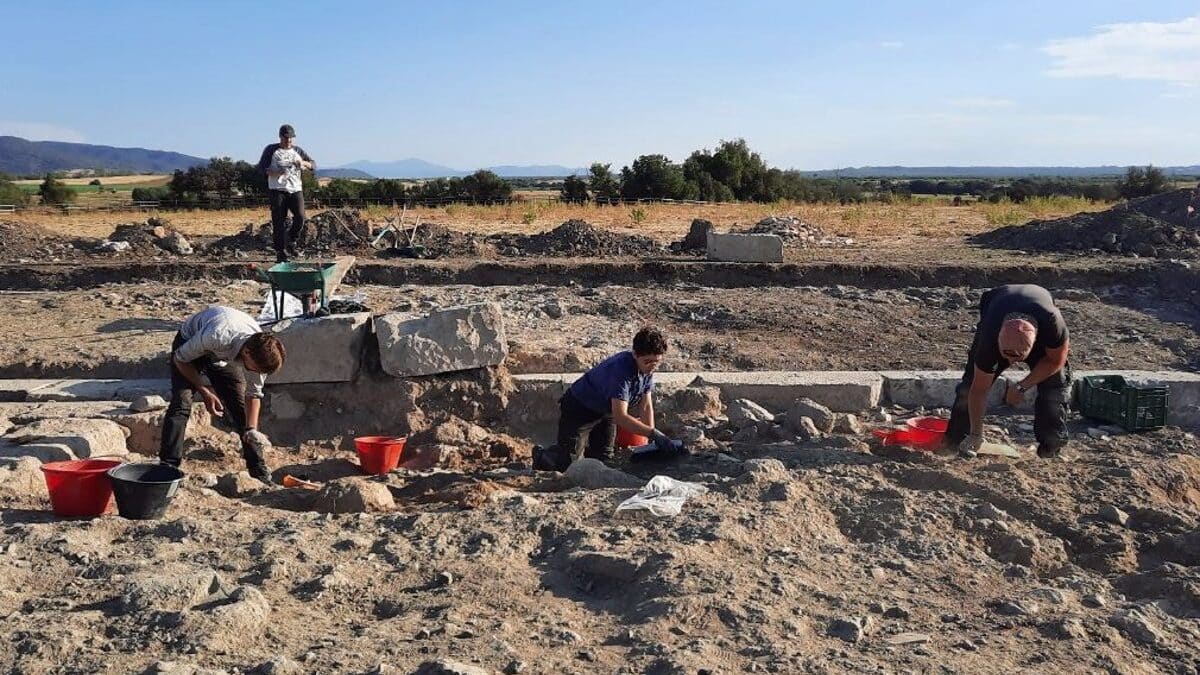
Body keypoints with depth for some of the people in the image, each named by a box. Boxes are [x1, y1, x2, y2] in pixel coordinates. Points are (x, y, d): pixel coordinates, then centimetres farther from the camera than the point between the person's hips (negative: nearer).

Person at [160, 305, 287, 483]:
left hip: (224, 357, 3)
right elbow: (180, 358, -24)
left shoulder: (260, 352, -29)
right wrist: (204, 391, -25)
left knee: (240, 407, -5)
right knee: (181, 403, -22)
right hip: (189, 346, -3)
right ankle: (168, 466, -16)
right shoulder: (216, 337, -45)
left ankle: (259, 470, 3)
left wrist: (252, 430, -22)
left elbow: (253, 394, -13)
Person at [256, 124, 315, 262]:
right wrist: (275, 172, -18)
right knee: (279, 222, -5)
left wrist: (304, 163, -9)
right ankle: (281, 253, 2)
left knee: (300, 217, -16)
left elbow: (314, 165, 13)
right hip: (277, 190, -2)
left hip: (295, 189, 2)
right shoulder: (271, 150, 7)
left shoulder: (298, 150, 16)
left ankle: (291, 241, 9)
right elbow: (261, 167, 0)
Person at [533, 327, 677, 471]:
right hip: (578, 408, -8)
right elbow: (620, 417, -43)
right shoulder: (621, 370, -38)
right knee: (567, 463, -9)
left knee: (602, 460, 10)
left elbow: (646, 406, -4)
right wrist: (653, 433, -47)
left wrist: (653, 440, -12)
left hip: (606, 411, 8)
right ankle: (541, 455, 21)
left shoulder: (647, 368, -13)